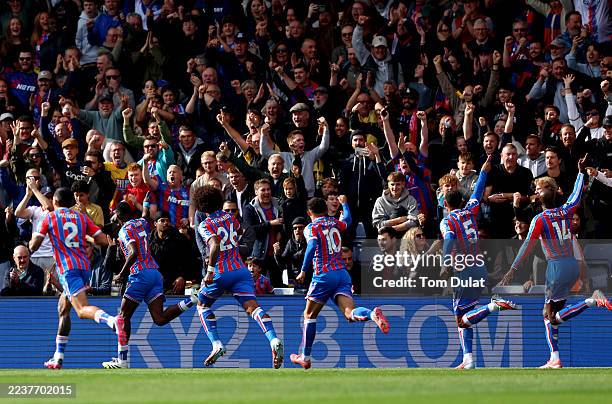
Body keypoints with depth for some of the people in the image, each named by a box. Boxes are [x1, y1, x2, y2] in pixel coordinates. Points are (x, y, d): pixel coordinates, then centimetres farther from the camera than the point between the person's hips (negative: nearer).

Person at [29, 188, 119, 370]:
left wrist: (33, 239, 26)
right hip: (84, 266, 6)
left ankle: (113, 320, -52)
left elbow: (33, 246, 2)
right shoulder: (81, 217, 16)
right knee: (63, 309, 20)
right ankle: (58, 357, 21)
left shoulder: (50, 218, 5)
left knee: (83, 310, -21)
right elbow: (103, 240, 8)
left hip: (68, 269, -6)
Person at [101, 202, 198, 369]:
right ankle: (190, 301, -20)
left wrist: (121, 274, -13)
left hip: (140, 275, -7)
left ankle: (122, 360, 2)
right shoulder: (141, 223, 17)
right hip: (155, 272, 7)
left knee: (124, 316, 3)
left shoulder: (125, 230, -6)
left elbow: (133, 253, -20)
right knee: (160, 319, -1)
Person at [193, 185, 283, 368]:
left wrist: (210, 271, -20)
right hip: (241, 270, 4)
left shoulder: (205, 225, -5)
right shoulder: (230, 218, 13)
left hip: (221, 273, -4)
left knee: (202, 305, 20)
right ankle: (274, 340, -34)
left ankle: (216, 344, 4)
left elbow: (215, 245, -22)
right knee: (252, 307, -9)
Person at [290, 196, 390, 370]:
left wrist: (303, 271, -14)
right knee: (350, 313, -13)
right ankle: (372, 314, -46)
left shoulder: (311, 228, 2)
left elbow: (312, 246, -17)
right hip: (343, 274, 4)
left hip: (324, 275, -4)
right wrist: (344, 203, 59)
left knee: (309, 315, 12)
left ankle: (305, 357, 14)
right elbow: (348, 220, 41)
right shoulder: (335, 223, 17)